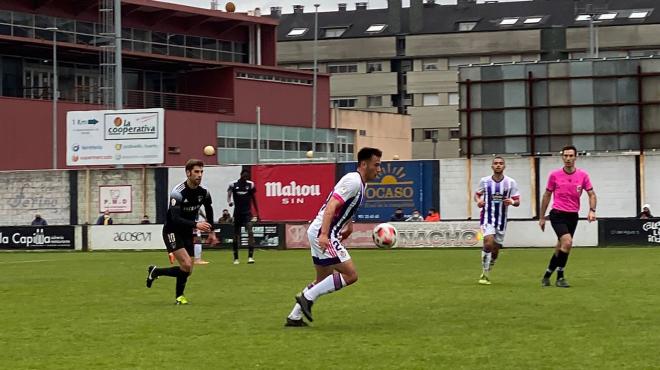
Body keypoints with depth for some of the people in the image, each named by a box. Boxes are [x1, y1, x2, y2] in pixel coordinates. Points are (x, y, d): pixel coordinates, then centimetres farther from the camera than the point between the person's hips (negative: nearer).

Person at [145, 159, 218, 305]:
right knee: (187, 265, -20)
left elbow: (209, 210, 17)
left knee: (187, 269, 4)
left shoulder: (203, 192, -5)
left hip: (187, 233, 7)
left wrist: (211, 232, 19)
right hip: (172, 231, -7)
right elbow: (175, 218, -33)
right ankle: (155, 272, 1)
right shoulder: (178, 192, -24)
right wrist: (196, 224, -44)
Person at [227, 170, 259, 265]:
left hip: (247, 213, 0)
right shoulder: (233, 184, -1)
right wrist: (229, 201, -35)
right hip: (237, 213, 0)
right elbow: (229, 194, -11)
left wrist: (257, 212, 12)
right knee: (236, 235, 6)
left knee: (250, 232, -17)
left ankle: (250, 256, -21)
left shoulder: (250, 184, 4)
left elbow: (254, 199, 11)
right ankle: (236, 258, 18)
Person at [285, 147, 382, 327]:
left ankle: (294, 317, 20)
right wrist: (324, 235, -34)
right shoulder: (353, 181, -16)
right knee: (350, 275, -12)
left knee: (323, 281, 18)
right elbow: (331, 206, -26)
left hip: (322, 233, 11)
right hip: (322, 233, -11)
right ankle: (308, 297, -9)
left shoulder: (359, 183, 15)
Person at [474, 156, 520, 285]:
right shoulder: (484, 181, -1)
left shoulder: (511, 182, -1)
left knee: (495, 249, 9)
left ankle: (486, 273, 30)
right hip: (487, 218, -2)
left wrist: (512, 202, -23)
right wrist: (478, 201, -9)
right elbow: (477, 194, 14)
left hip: (501, 220, 2)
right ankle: (485, 273, -12)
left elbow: (517, 201, 1)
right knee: (488, 242, -24)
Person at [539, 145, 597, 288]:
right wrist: (542, 217, 7)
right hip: (558, 214, -3)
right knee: (567, 242, -21)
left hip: (573, 216, 3)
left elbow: (591, 194, 4)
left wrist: (592, 210, -14)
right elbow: (547, 196, 6)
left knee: (560, 248, 8)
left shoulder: (583, 175, 0)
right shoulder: (554, 175, -3)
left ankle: (547, 275, 23)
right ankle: (560, 277, -9)